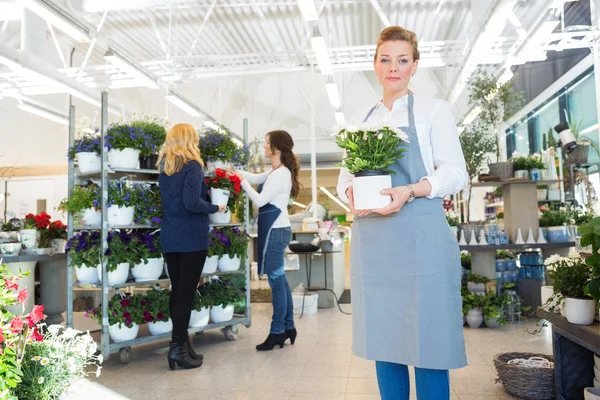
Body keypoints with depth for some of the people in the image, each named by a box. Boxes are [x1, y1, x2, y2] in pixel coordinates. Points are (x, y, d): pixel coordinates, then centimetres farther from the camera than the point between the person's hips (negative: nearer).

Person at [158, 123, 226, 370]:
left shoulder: (164, 167, 12)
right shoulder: (192, 166, -11)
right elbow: (192, 202, -22)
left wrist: (206, 191, 17)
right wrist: (214, 208, -6)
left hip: (169, 238, 7)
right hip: (191, 238, -7)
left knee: (177, 291, 12)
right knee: (186, 293, -1)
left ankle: (181, 344, 20)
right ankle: (178, 348, 4)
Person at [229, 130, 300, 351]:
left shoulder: (281, 174, -15)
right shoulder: (276, 172, 15)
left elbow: (260, 200, -18)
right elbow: (255, 178, 24)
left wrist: (242, 181, -9)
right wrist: (237, 171, 16)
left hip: (276, 230, -10)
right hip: (275, 229, 10)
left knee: (277, 281, -4)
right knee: (280, 280, 12)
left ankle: (277, 332, 4)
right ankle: (288, 327, 20)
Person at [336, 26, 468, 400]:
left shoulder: (434, 110, 6)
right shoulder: (361, 119, 17)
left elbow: (456, 172, -2)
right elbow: (345, 174, 17)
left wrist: (409, 191, -20)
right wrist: (350, 193, -7)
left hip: (420, 235, -4)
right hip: (371, 238, 4)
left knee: (428, 342, -2)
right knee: (383, 339, 9)